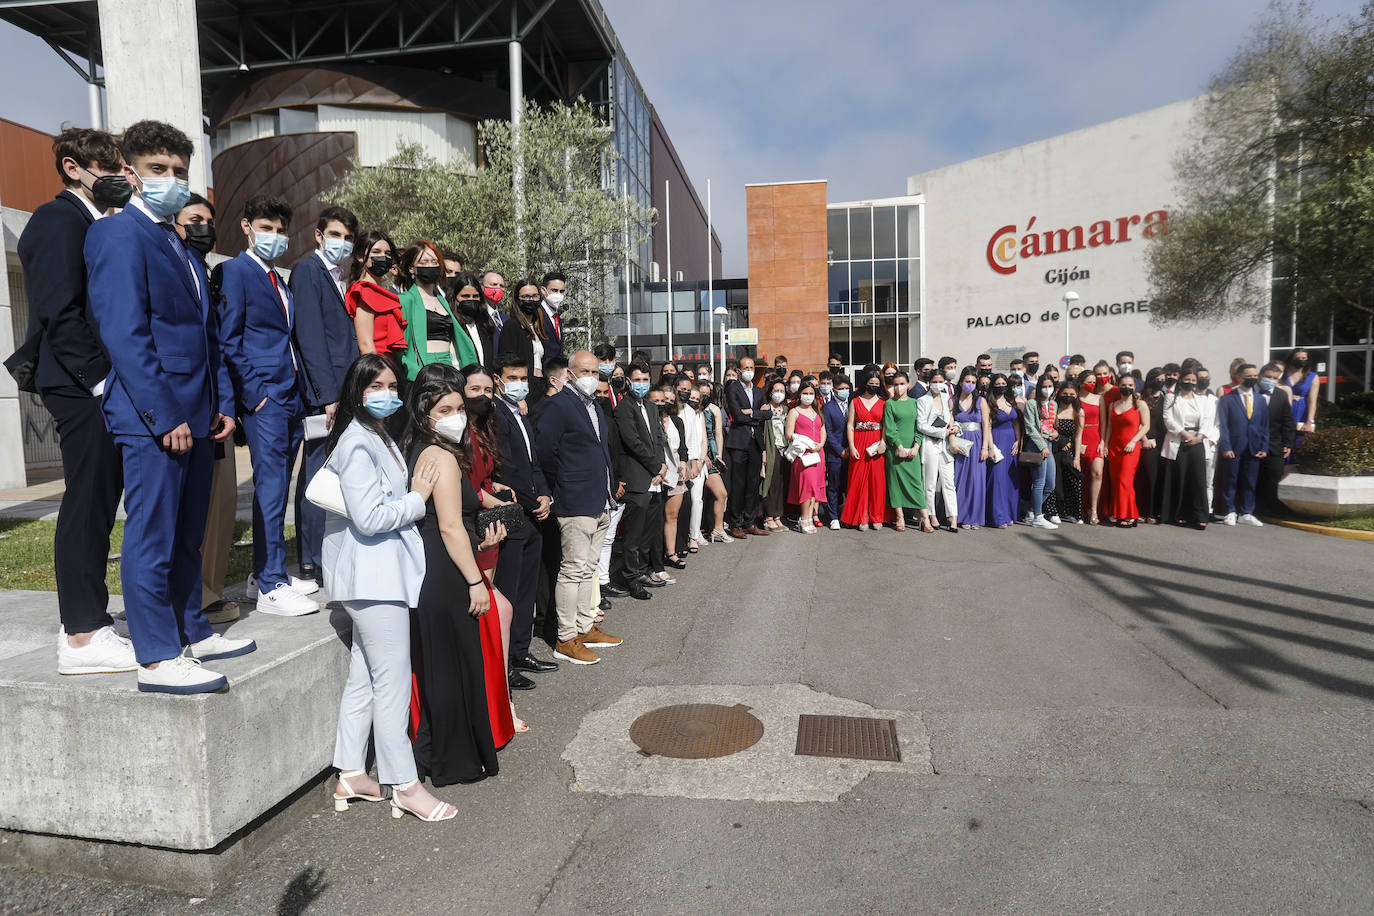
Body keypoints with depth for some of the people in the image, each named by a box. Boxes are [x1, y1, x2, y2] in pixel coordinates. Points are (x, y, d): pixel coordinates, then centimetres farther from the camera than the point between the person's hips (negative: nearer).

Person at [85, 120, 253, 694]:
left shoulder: (181, 247, 20)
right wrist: (166, 416, -19)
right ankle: (157, 660, 4)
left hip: (195, 416, 9)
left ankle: (193, 633, 26)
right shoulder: (118, 234, -7)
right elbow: (124, 334, -15)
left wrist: (222, 403, 13)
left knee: (187, 535, 15)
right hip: (152, 419, -9)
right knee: (151, 538, -3)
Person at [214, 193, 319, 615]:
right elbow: (228, 341, -10)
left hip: (290, 397, 8)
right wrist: (253, 393, -15)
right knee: (270, 487, -8)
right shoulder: (234, 271, -4)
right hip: (263, 398, -8)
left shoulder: (279, 280, 21)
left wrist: (304, 391, 12)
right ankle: (271, 587, -2)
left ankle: (265, 573, 22)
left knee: (277, 487, 12)